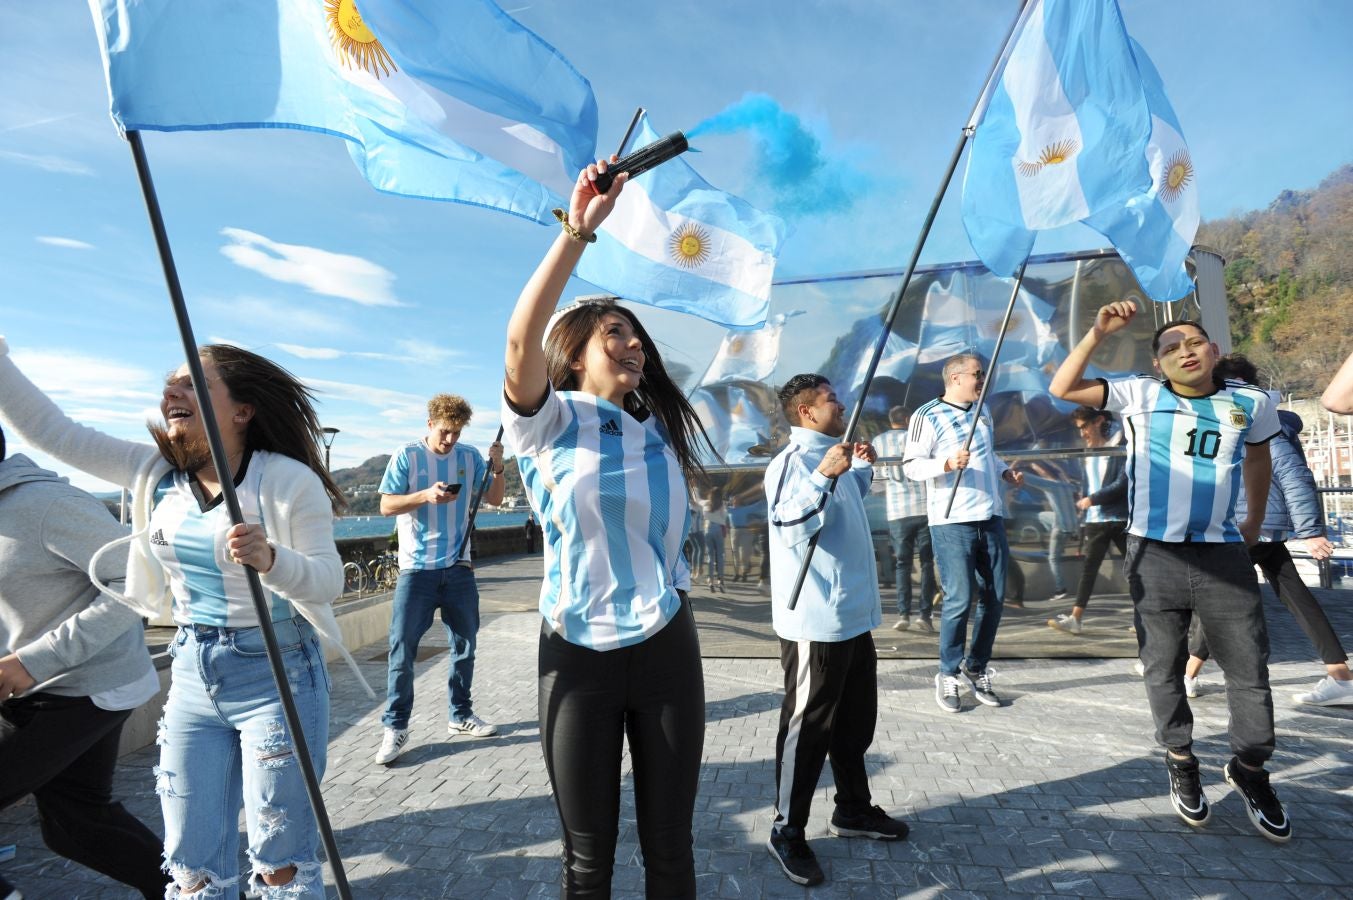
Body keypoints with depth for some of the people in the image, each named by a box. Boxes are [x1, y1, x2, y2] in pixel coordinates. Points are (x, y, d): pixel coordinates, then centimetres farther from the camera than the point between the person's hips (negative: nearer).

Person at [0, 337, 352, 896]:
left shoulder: (290, 480, -15)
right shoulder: (155, 472, 4)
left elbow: (329, 580, -17)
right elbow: (52, 432, 4)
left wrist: (270, 560, -35)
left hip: (276, 675, -5)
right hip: (192, 675, 6)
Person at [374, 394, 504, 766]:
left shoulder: (469, 456, 4)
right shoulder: (406, 456, -3)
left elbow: (494, 499, 7)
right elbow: (386, 505, -7)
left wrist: (498, 468, -12)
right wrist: (426, 496, -23)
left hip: (458, 568, 4)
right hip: (416, 569, -3)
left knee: (464, 645, 11)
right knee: (402, 649, -3)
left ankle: (460, 715, 27)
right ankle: (395, 727, 10)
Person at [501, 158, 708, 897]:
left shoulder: (659, 432, 9)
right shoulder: (547, 421, -5)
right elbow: (521, 343, -25)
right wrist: (577, 231, -27)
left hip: (666, 648, 4)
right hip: (577, 654, -3)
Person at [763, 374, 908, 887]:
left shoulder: (829, 457, 13)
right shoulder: (793, 461, -16)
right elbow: (791, 529, -28)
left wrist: (862, 469, 20)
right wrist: (823, 475, -35)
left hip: (852, 615, 10)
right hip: (815, 623, -10)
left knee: (856, 721, 22)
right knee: (807, 727, 2)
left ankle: (853, 809, 39)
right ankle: (787, 831, 19)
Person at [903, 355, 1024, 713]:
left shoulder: (983, 412, 16)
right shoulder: (928, 416, -7)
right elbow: (911, 465, -11)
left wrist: (1006, 472, 10)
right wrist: (946, 464, -27)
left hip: (991, 518, 7)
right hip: (952, 522, -7)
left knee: (993, 598, 8)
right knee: (959, 600, -6)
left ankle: (977, 670, 23)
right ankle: (948, 675, 10)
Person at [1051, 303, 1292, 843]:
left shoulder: (1251, 403, 4)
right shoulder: (1140, 396, -2)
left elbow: (1257, 458, 23)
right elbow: (1062, 389, -10)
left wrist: (1255, 524, 27)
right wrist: (1098, 333, -16)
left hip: (1223, 554, 2)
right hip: (1154, 555, -1)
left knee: (1250, 668, 9)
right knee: (1163, 669, 11)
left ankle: (1250, 769, 31)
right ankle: (1181, 763, 30)